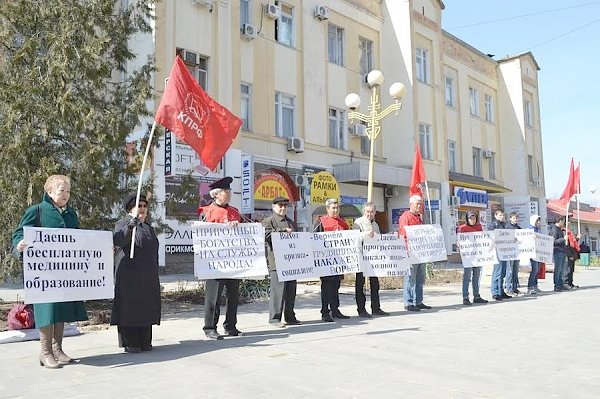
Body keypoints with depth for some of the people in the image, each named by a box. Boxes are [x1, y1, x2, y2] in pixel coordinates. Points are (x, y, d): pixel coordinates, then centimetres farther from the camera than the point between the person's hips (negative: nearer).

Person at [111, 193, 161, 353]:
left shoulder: (149, 228, 19)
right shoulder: (122, 224, -2)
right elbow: (117, 241, -24)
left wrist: (155, 278, 19)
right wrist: (130, 227, -42)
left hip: (147, 279, 7)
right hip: (129, 276, -6)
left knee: (146, 308, 6)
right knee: (130, 307, -6)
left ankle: (144, 341, 12)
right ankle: (129, 343, 0)